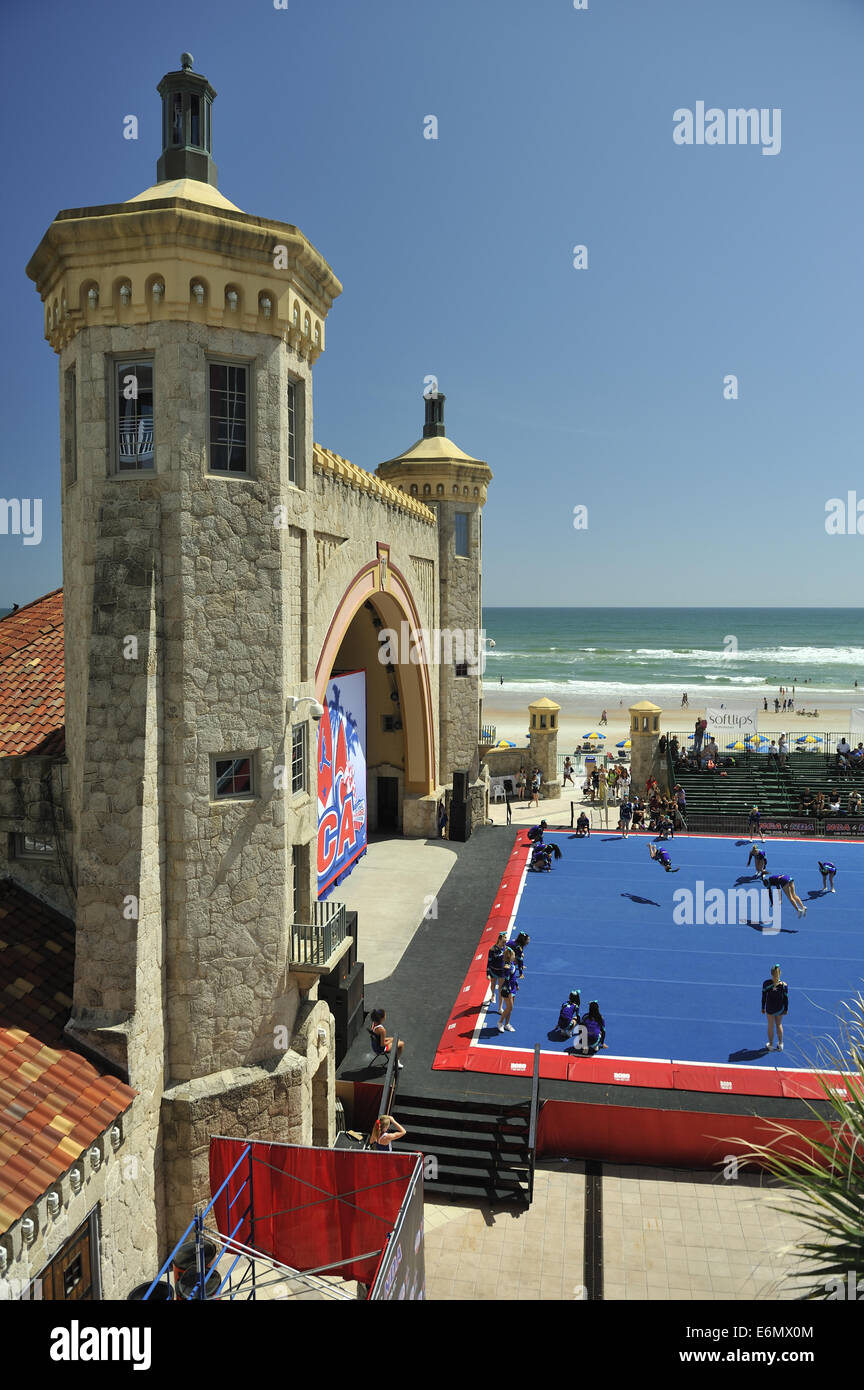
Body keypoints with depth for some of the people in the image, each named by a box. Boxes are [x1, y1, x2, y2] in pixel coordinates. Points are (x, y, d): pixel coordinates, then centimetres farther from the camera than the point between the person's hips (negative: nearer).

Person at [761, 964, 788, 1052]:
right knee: (779, 1025, 23)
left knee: (771, 1026, 16)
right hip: (780, 1008, 1)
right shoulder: (784, 985, -17)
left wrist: (763, 1008, 6)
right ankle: (780, 1045, 34)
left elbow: (764, 997, -7)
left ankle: (771, 1045, 31)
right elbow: (786, 998, -8)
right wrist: (786, 1009, 6)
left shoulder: (766, 983, -17)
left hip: (769, 1008, -1)